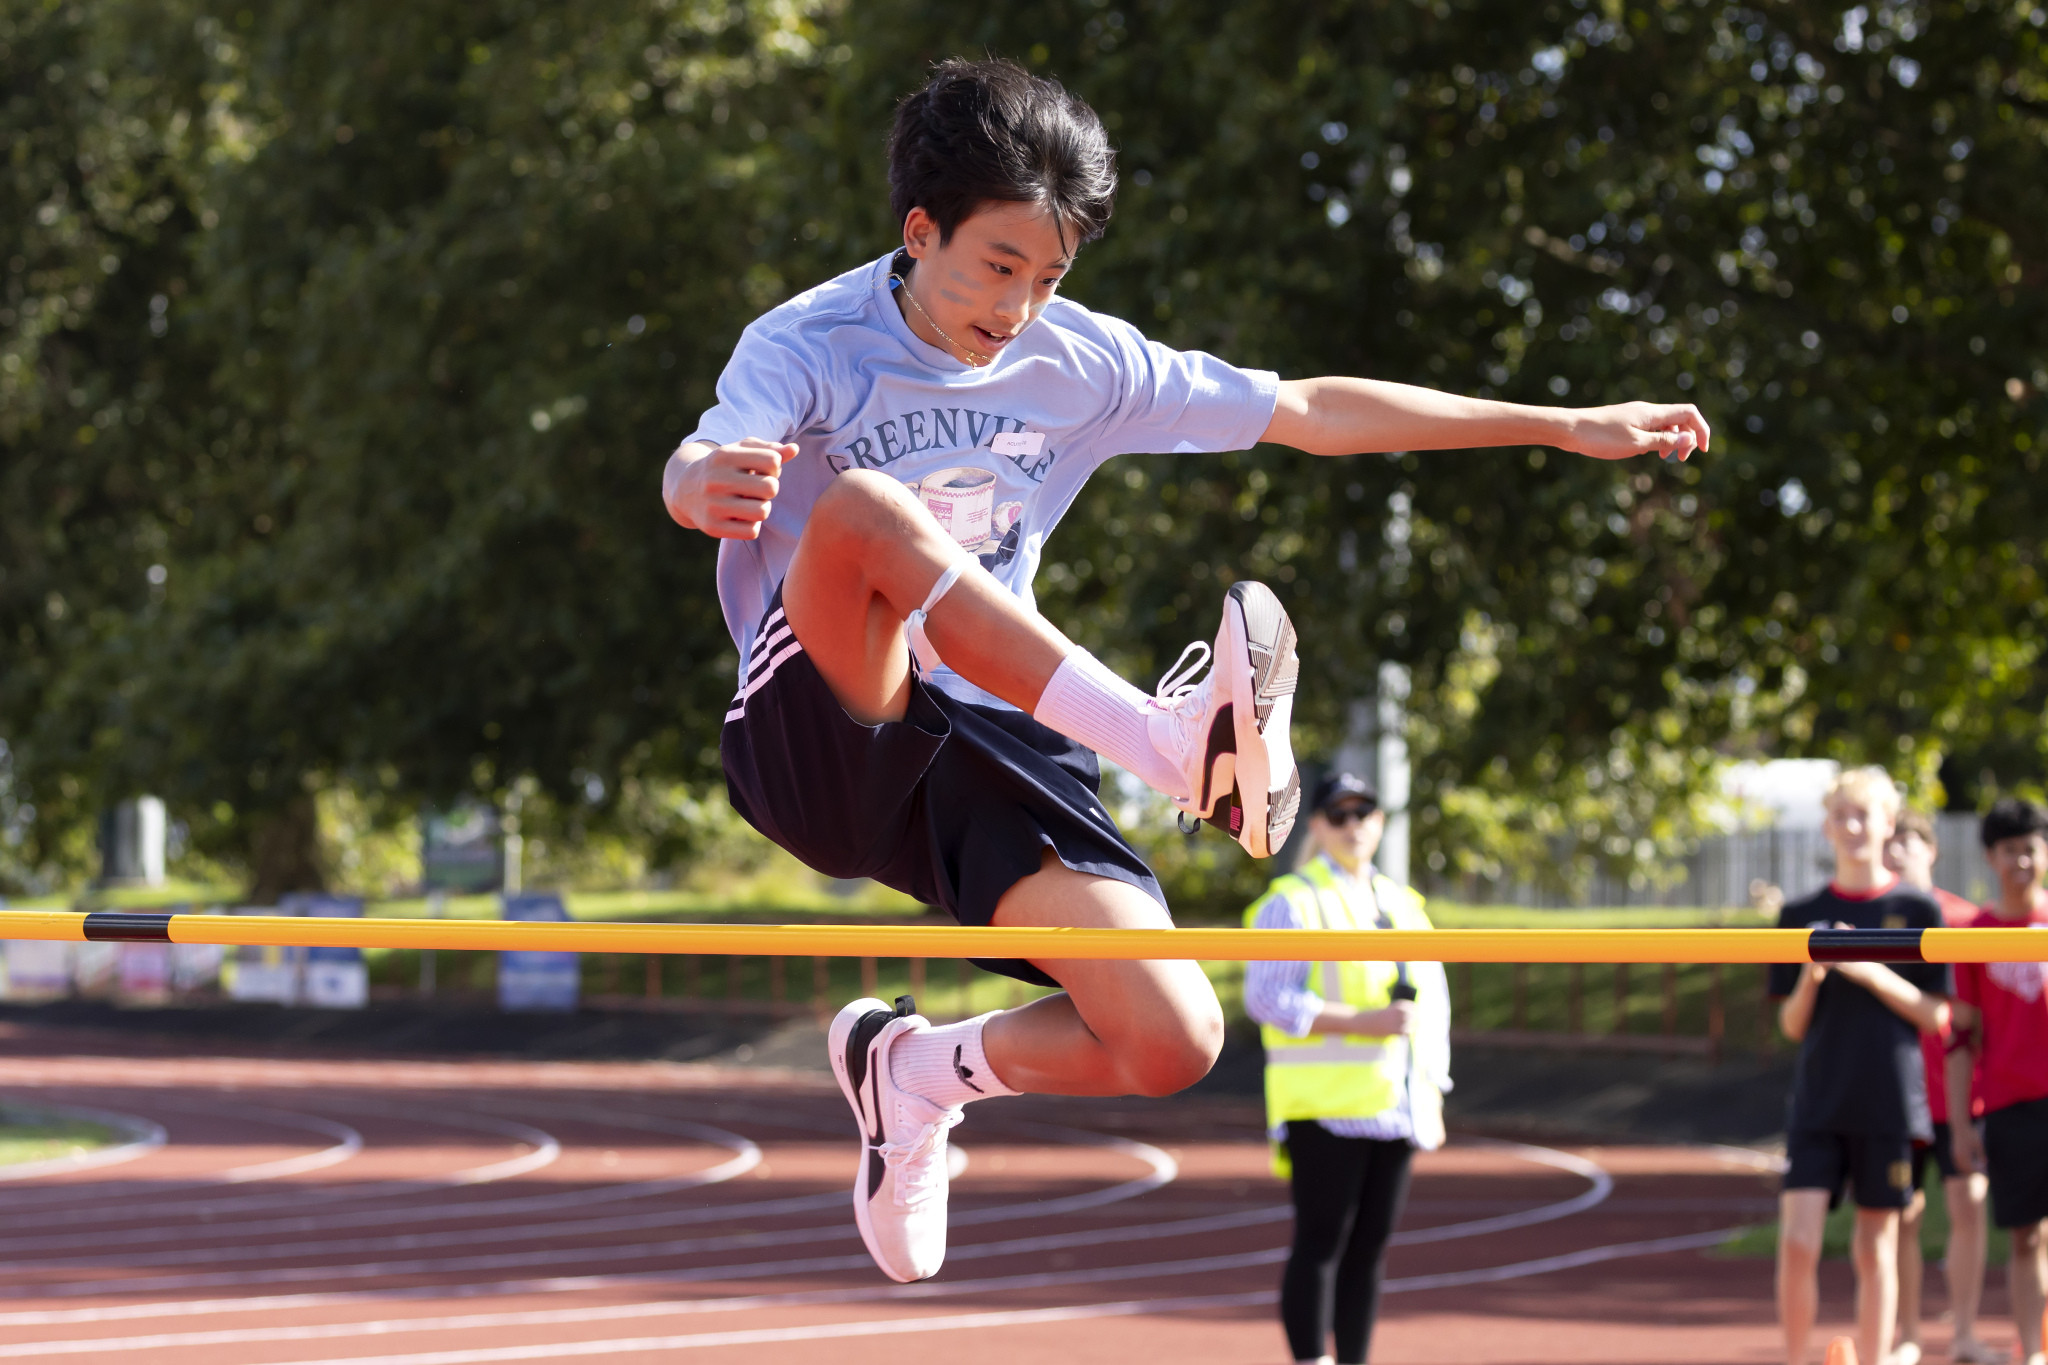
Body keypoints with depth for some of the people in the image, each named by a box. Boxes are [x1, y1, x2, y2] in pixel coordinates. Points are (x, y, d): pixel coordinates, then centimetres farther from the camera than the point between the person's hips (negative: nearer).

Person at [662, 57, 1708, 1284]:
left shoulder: (1081, 364, 6)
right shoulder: (812, 345, -8)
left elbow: (1310, 413, 11)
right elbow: (697, 475, -28)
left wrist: (1566, 427, 9)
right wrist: (712, 482, -56)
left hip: (989, 747, 5)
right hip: (820, 735, -5)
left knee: (1174, 1042, -15)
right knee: (861, 506, -35)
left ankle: (918, 1071, 16)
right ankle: (1172, 737, -39)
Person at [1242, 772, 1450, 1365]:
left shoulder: (1403, 904, 18)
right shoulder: (1292, 903, -4)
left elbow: (1432, 1002, 21)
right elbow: (1265, 997, -13)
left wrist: (1433, 1098, 14)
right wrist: (1360, 1022, -19)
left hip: (1394, 1110, 6)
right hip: (1323, 1109, -6)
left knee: (1370, 1248, 7)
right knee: (1321, 1244, -9)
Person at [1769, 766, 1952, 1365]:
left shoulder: (1916, 909, 0)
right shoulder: (1803, 912, 6)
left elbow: (1936, 1016, -3)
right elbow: (1792, 1025, 8)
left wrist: (1871, 972, -15)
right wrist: (1810, 977, -12)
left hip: (1890, 1105, -1)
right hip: (1818, 1105, 1)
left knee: (1876, 1248, 4)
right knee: (1798, 1242, -9)